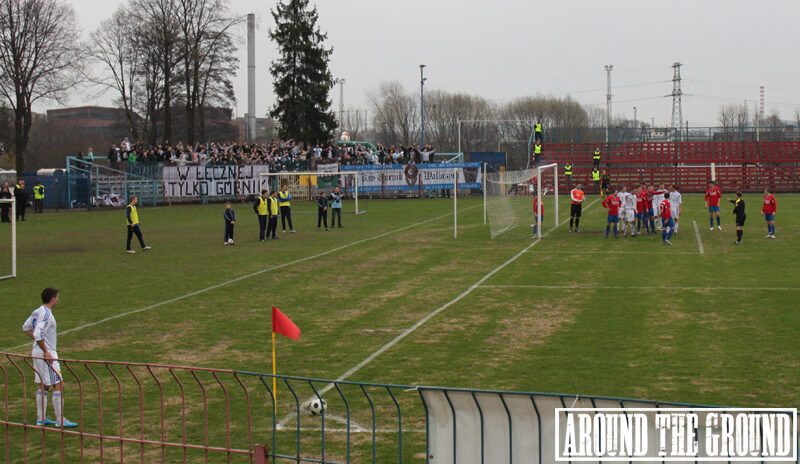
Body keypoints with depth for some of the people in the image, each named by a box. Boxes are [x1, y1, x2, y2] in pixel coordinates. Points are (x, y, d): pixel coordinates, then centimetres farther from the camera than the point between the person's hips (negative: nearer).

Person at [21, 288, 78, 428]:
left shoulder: (37, 312, 10)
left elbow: (26, 328, 23)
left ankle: (41, 419, 20)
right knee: (58, 385, -5)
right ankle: (60, 420, -3)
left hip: (37, 352, 10)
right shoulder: (46, 314, -18)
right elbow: (38, 334, -27)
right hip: (46, 352, -10)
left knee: (44, 385, 16)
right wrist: (46, 352, -22)